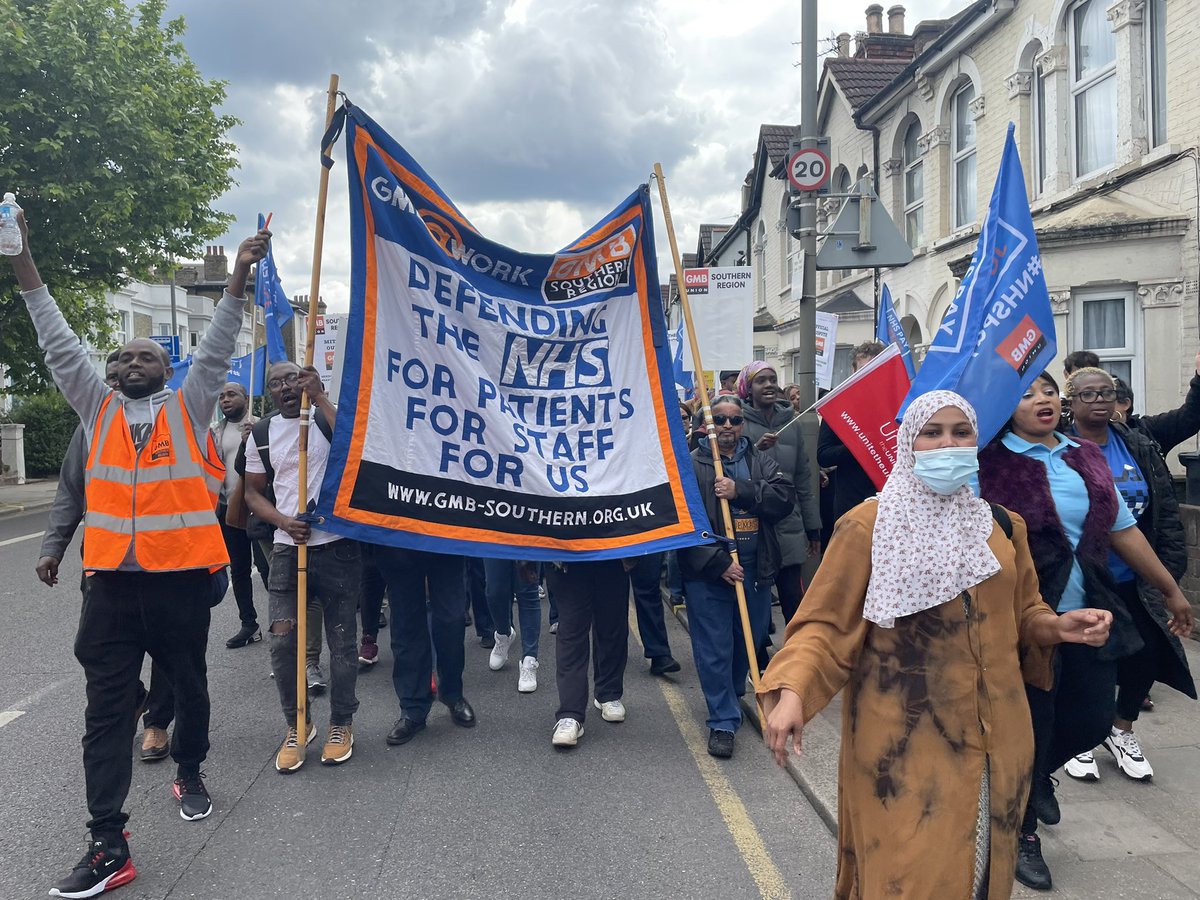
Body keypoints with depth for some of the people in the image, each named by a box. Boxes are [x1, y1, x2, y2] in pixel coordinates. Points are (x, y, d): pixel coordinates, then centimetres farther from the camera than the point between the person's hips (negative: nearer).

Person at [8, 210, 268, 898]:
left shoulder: (190, 406, 5)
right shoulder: (99, 409, 11)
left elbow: (217, 348, -3)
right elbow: (62, 347, 9)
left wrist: (238, 279, -12)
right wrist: (26, 268, 6)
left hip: (182, 574, -2)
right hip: (113, 578, 2)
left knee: (189, 684, 15)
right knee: (108, 708, 0)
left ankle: (190, 774, 40)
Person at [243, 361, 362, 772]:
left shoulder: (327, 417, -1)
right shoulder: (261, 433, 10)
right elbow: (253, 492, 15)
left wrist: (319, 397, -22)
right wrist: (283, 522, -4)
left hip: (337, 545, -3)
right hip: (288, 546, 3)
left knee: (342, 640, 5)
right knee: (282, 638, -4)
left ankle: (341, 724, 23)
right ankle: (296, 725, 16)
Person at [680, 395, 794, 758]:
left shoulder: (760, 461, 10)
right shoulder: (691, 465, -2)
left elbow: (785, 497, -6)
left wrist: (739, 491, -18)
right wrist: (718, 563, -15)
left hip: (755, 571, 4)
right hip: (708, 575, -4)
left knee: (749, 641, 17)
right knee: (714, 649, -2)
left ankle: (731, 697, 41)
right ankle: (723, 721, 9)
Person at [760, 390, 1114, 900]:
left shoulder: (1002, 526, 8)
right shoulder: (867, 526, -7)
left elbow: (1022, 617, 18)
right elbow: (826, 624, -9)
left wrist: (1060, 626, -4)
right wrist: (792, 691, -24)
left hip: (992, 735, 5)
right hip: (902, 737, -4)